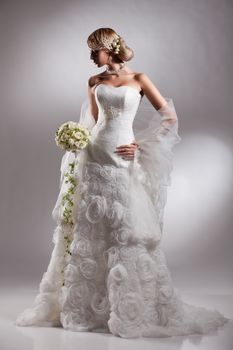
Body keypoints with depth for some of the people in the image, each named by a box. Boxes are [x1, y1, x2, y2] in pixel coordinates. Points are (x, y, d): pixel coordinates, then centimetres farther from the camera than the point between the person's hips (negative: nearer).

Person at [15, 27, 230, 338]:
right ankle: (84, 305, 20)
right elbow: (92, 123, 16)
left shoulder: (138, 79, 3)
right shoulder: (94, 82, 13)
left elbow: (169, 117, 1)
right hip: (93, 161, 3)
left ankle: (132, 308, 12)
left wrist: (141, 146, -5)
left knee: (128, 235, -1)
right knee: (89, 232, 6)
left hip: (123, 165, -3)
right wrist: (76, 146, 2)